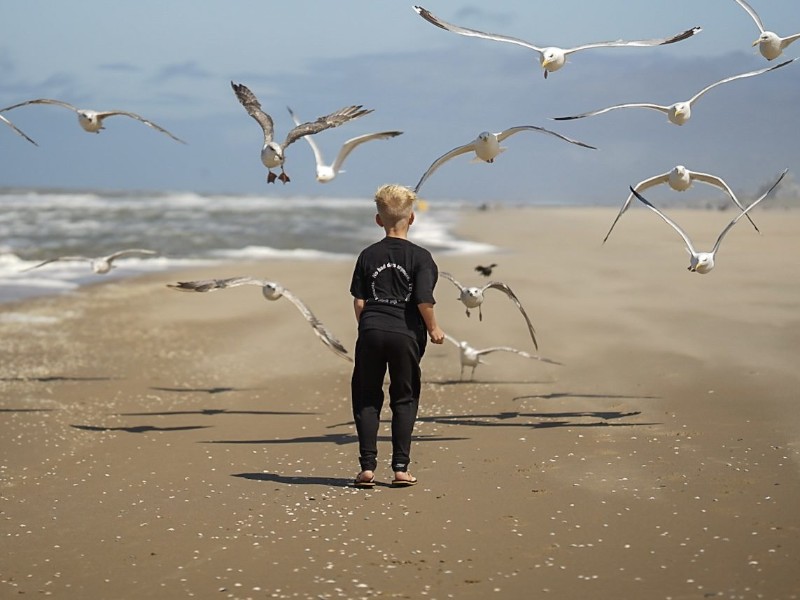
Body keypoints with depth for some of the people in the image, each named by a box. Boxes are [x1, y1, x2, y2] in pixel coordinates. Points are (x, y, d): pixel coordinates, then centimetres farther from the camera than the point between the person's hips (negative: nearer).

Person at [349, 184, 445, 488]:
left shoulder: (368, 255, 5)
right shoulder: (420, 256, -3)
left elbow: (358, 301, 6)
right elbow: (424, 301, -10)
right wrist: (433, 329, 5)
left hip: (371, 333, 2)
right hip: (405, 334, -2)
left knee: (367, 398, 10)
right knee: (404, 400, 9)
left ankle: (367, 466, 4)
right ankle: (401, 468, 5)